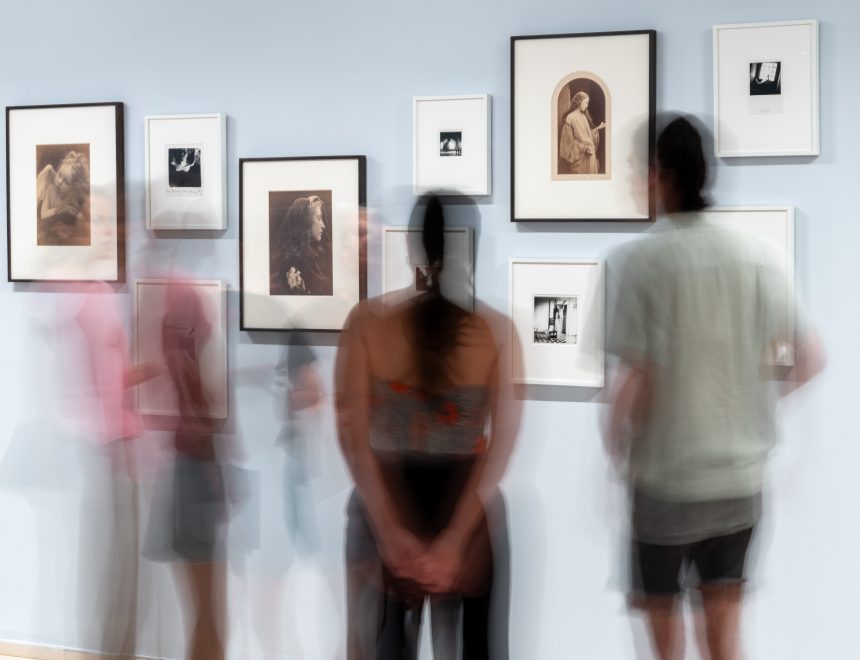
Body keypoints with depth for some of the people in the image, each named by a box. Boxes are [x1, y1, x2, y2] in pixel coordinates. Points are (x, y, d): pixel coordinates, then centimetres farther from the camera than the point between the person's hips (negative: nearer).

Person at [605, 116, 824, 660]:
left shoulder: (646, 259, -14)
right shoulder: (756, 256, -1)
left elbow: (638, 380, -18)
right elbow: (813, 360, -2)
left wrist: (615, 444, -1)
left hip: (667, 476, -4)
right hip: (741, 475, 4)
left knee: (663, 611, 15)